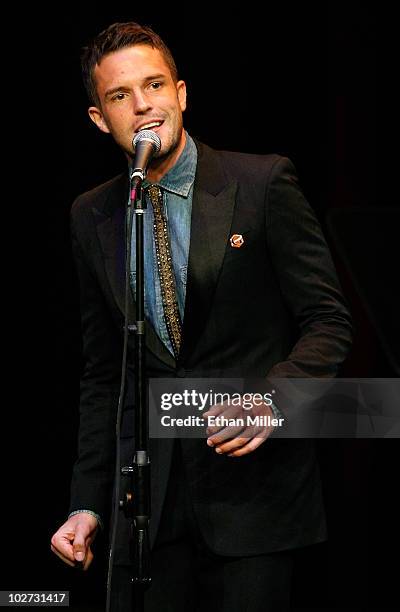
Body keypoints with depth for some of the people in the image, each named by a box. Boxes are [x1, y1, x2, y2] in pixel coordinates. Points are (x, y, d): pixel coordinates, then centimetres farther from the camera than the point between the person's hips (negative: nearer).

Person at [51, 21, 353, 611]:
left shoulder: (264, 182, -3)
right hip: (147, 491, 3)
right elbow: (101, 374, 15)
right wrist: (87, 503, 10)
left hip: (251, 487, -3)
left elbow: (328, 319, -1)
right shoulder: (93, 216, 10)